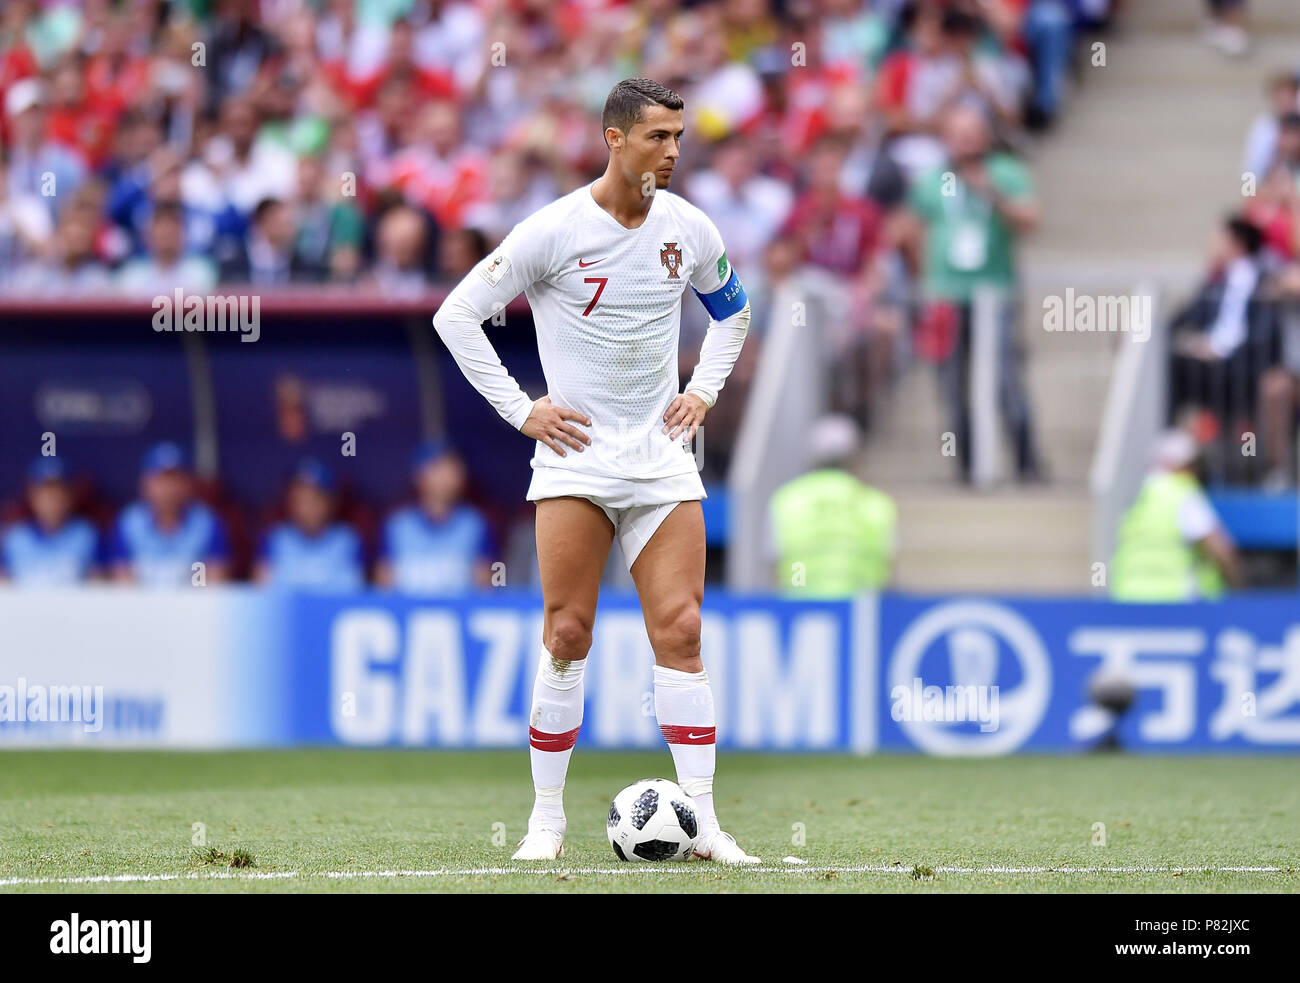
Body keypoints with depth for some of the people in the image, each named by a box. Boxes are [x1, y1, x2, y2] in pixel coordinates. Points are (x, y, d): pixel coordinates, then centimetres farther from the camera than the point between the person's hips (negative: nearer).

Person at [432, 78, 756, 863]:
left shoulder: (689, 229, 5)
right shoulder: (555, 231, -8)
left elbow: (732, 310, 25)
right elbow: (458, 314, -3)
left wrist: (703, 390, 12)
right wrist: (519, 410, -6)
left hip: (662, 456, 3)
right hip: (576, 457, -3)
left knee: (680, 631, -5)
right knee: (568, 635, -5)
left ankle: (703, 821, -6)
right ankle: (547, 817, 5)